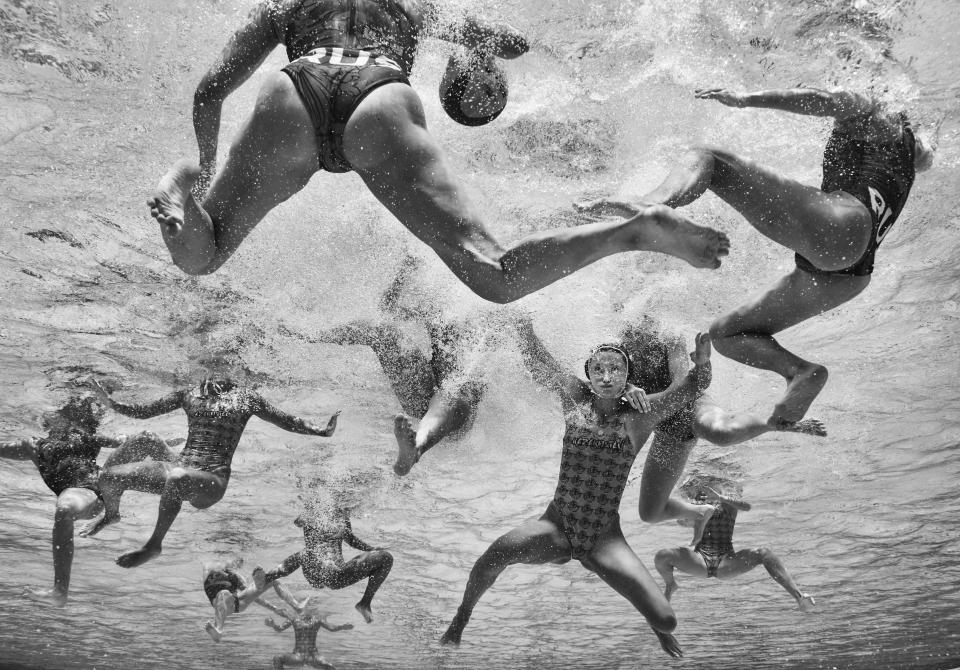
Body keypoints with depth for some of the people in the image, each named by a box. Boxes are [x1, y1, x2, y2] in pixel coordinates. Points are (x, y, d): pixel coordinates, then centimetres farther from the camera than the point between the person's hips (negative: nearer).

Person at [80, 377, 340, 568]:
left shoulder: (245, 398, 8)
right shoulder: (188, 394, 15)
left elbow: (287, 421, 11)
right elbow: (142, 412, 20)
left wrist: (321, 431, -1)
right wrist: (111, 402, 5)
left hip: (213, 481, -4)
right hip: (181, 468, 4)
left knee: (177, 478, -38)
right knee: (109, 477, -8)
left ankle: (154, 545, -18)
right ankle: (111, 515, 29)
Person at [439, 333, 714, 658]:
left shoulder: (638, 418, -5)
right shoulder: (575, 399, -2)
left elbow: (694, 386, -8)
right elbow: (538, 360, -2)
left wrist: (703, 361, -26)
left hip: (604, 539, 0)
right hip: (557, 526, 0)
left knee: (666, 620, -11)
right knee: (498, 552, -28)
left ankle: (659, 631, 31)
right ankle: (460, 618, 3)